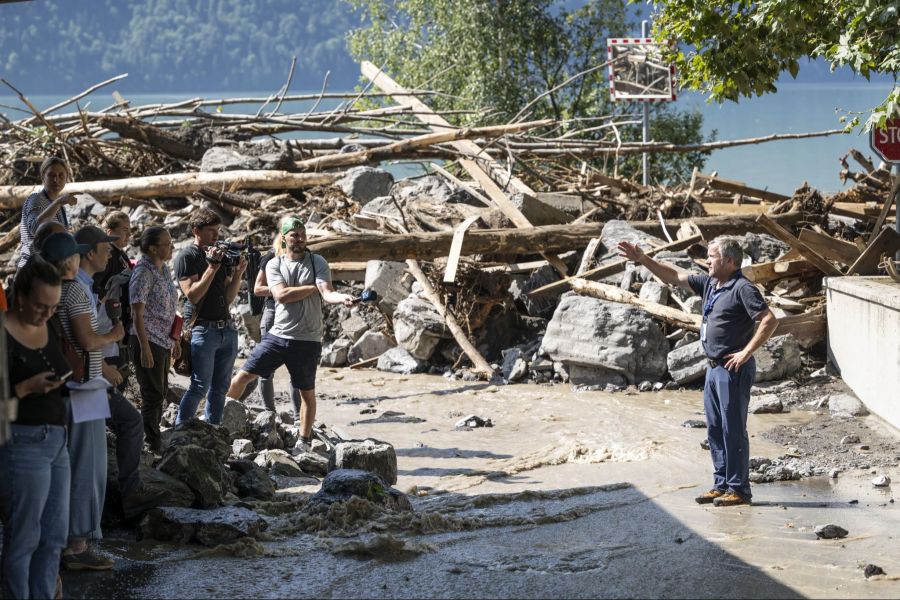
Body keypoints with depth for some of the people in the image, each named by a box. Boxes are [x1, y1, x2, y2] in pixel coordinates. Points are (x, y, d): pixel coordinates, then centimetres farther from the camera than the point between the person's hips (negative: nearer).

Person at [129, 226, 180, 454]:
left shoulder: (163, 270, 9)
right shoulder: (143, 273, -17)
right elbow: (137, 314, -18)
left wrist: (174, 339, 19)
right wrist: (144, 348, -21)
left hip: (163, 341, 9)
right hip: (148, 341, -9)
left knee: (160, 392, 14)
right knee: (153, 394, -3)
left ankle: (154, 441, 24)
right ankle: (152, 446, 4)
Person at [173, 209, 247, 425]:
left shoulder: (221, 255, 17)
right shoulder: (187, 257, -3)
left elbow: (228, 298, 14)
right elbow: (193, 295, -14)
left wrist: (238, 272, 0)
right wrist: (212, 267, -15)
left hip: (226, 328, 7)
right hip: (203, 329, -7)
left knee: (220, 388, 8)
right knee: (199, 387, -10)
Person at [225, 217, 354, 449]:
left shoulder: (317, 263, -2)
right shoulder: (274, 265, 2)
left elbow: (327, 293, -17)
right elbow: (281, 295, -13)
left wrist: (341, 298, -39)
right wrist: (314, 287, -11)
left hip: (307, 341, -1)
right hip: (278, 335, 2)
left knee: (307, 392, 7)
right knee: (244, 375, 1)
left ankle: (304, 440, 19)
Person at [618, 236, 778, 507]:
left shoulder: (742, 288, -13)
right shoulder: (709, 284, 13)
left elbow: (770, 320, -20)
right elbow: (674, 277, 21)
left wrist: (746, 352, -20)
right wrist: (643, 259, 14)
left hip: (733, 370, -9)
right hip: (714, 368, 9)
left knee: (733, 429, -5)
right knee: (715, 429, 12)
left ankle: (739, 489, 1)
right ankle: (722, 484, 20)